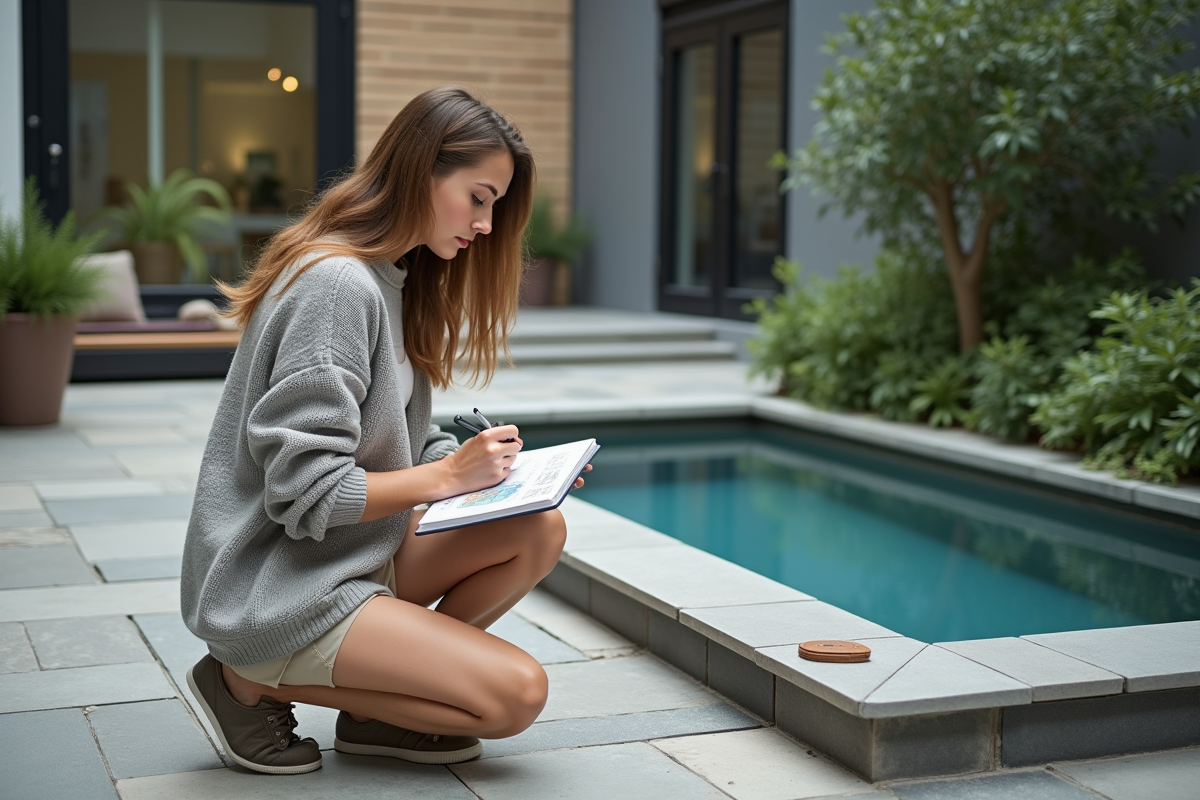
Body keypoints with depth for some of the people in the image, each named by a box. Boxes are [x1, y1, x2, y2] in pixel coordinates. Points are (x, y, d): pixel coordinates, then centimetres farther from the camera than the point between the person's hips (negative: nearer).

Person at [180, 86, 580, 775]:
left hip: (359, 555, 10)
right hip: (276, 592, -9)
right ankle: (255, 682, -2)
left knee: (540, 532, -4)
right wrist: (447, 474, -20)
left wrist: (493, 467, -4)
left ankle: (379, 707, 3)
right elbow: (305, 491, -24)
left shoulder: (397, 278, 10)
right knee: (516, 694, -14)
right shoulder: (336, 285, -21)